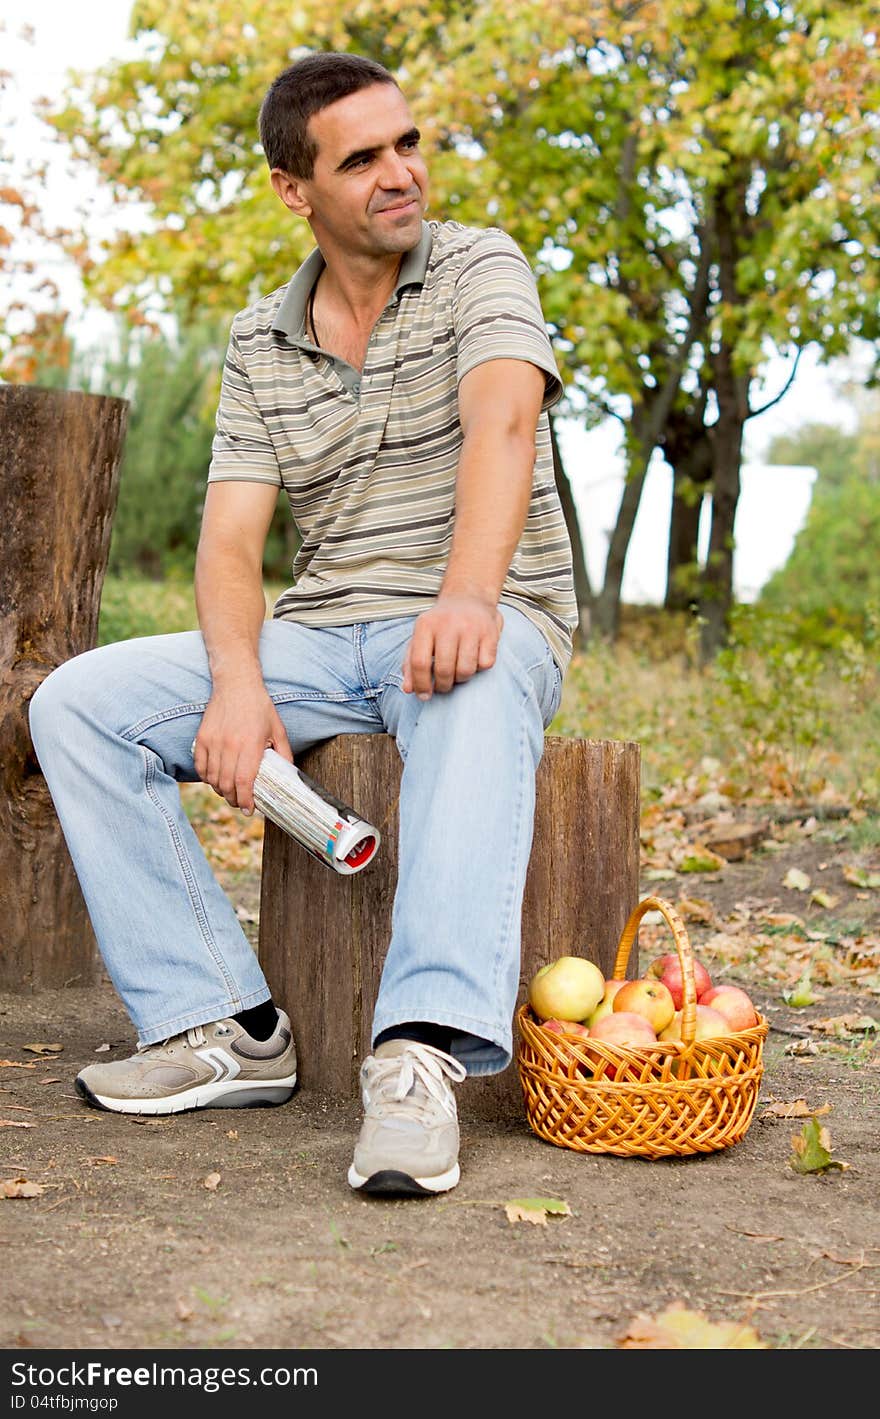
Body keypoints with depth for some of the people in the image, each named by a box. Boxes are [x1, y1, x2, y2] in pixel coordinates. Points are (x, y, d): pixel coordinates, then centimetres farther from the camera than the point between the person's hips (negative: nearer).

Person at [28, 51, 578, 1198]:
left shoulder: (480, 268, -1)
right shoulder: (261, 344, 11)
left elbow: (502, 421, -23)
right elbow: (230, 542, 1)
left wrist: (468, 594, -43)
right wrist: (237, 680, -21)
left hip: (491, 625, -4)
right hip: (322, 635, 5)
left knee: (475, 686, -42)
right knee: (80, 704, -13)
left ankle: (423, 1056, -52)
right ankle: (226, 1027, -18)